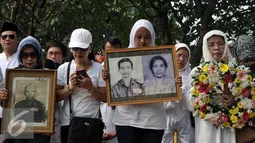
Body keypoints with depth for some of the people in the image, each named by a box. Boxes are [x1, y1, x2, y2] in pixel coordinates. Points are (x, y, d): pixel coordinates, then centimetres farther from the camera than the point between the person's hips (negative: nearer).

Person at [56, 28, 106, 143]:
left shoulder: (99, 68, -1)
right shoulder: (63, 68, 3)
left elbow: (105, 98, -4)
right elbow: (55, 97, 0)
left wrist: (90, 87, -18)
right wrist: (70, 88, -15)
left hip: (91, 123, -1)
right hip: (68, 123, 1)